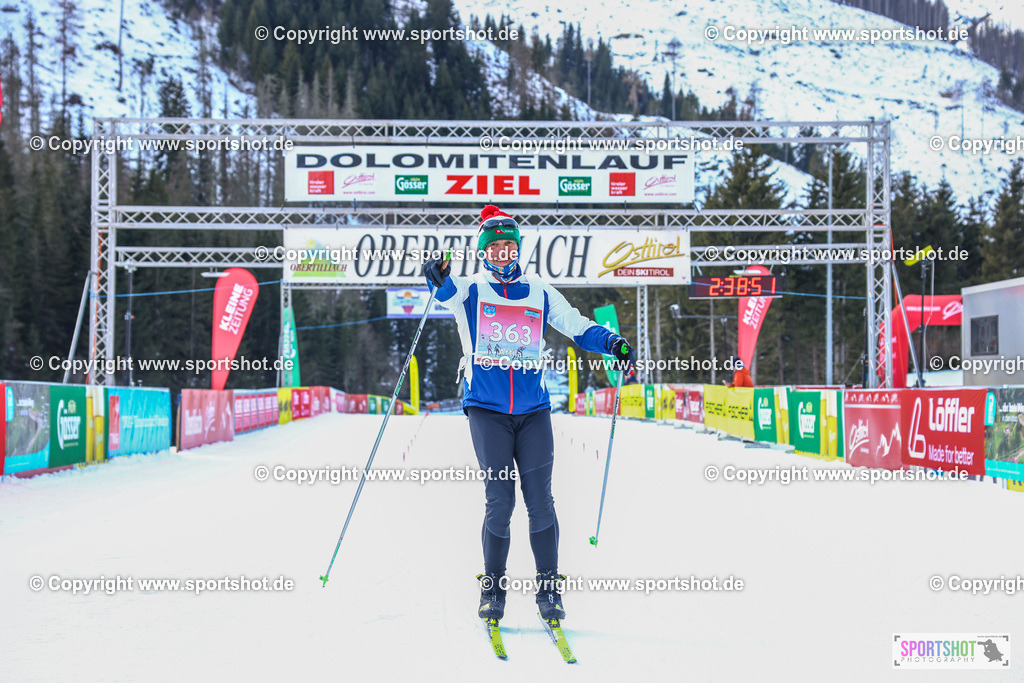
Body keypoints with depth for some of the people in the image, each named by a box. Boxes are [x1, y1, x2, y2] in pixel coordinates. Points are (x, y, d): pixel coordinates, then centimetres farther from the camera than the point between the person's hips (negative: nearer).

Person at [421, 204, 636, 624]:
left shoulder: (540, 294, 12)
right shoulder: (470, 292, 6)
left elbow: (577, 326, 13)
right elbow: (450, 294, -15)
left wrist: (612, 343, -5)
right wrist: (439, 280, -38)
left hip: (533, 411, 2)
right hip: (487, 410, -1)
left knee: (540, 500, -4)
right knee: (499, 500, -7)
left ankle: (549, 590, 6)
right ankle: (492, 589, 8)